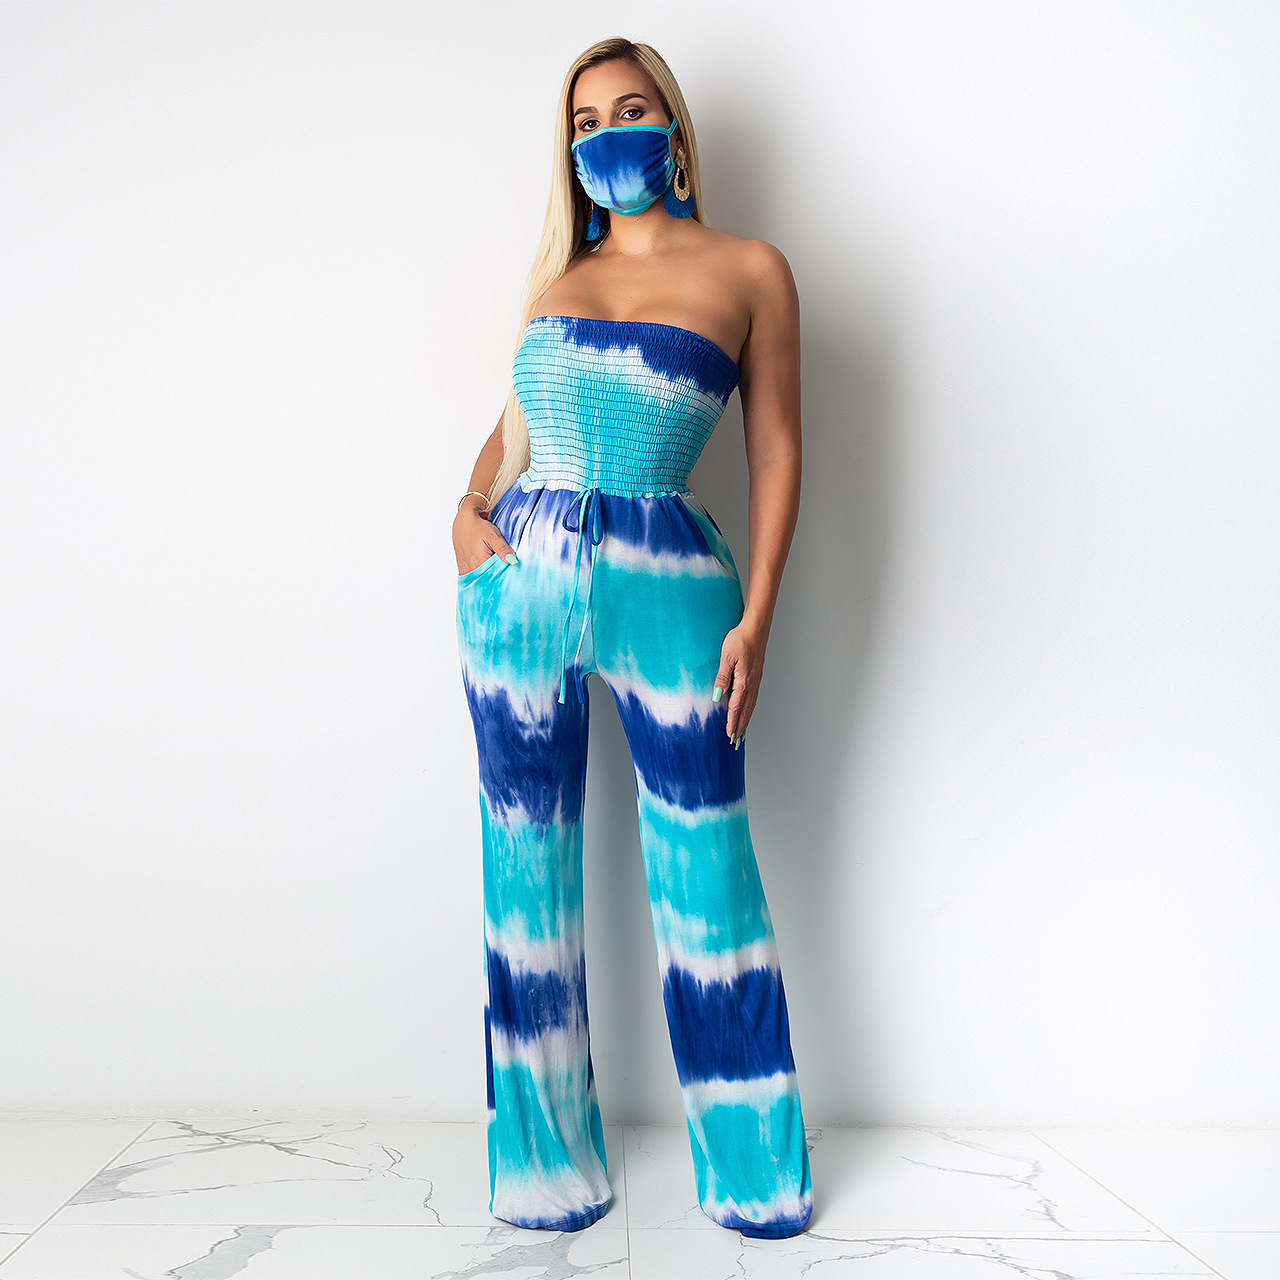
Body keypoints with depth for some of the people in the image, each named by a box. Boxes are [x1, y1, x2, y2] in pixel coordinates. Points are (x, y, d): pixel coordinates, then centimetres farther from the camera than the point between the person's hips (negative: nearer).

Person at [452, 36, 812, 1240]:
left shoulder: (748, 270, 5)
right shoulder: (559, 275, 16)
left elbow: (776, 449, 2)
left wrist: (758, 614, -7)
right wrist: (472, 509, 2)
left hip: (669, 590, -3)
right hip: (520, 585, 4)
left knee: (704, 867, 3)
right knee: (528, 865, 7)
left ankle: (746, 1166, 24)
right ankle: (549, 1155, 26)